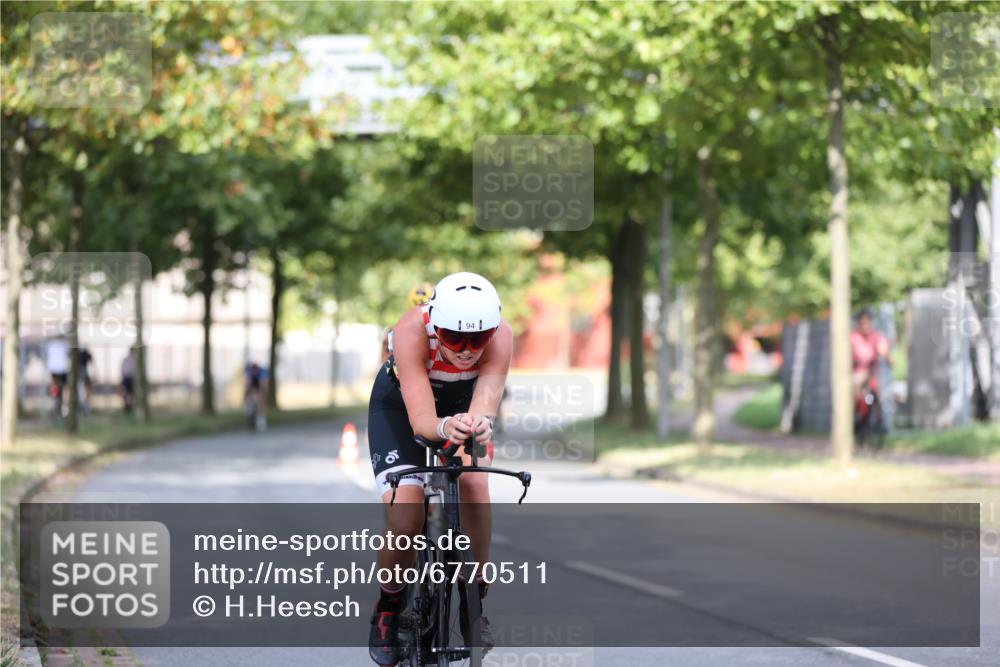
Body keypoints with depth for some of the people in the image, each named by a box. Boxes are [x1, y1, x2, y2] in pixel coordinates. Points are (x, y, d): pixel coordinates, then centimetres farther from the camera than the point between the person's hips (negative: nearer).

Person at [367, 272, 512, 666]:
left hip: (461, 402, 2)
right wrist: (445, 427, -66)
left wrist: (480, 424, -66)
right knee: (406, 523, -19)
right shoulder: (412, 331, -39)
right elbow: (421, 420, -43)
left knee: (474, 481, -28)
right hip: (399, 406, -2)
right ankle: (388, 613, 8)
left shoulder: (500, 335, -33)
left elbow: (485, 403, -43)